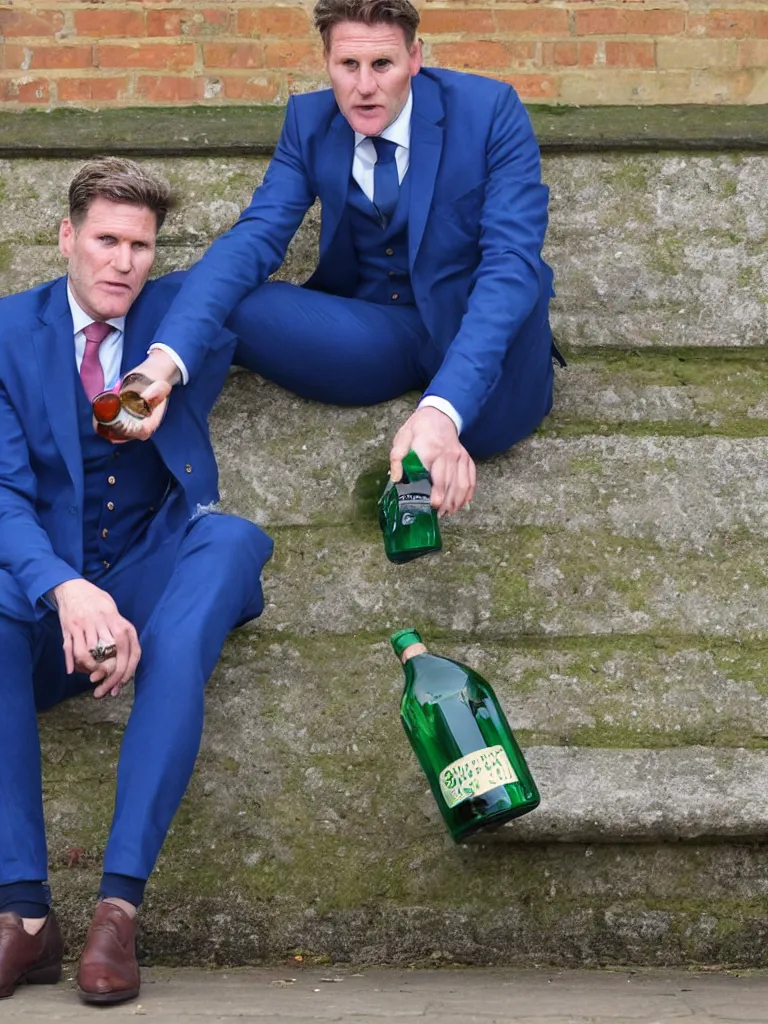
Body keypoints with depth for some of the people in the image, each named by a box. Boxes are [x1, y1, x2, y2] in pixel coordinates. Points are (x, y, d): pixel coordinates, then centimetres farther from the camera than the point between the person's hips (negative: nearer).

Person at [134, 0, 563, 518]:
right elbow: (254, 239, -17)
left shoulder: (490, 111, -19)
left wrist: (443, 407, -46)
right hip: (371, 337, 1)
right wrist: (166, 359, -37)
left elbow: (512, 261, -29)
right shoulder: (310, 121, -6)